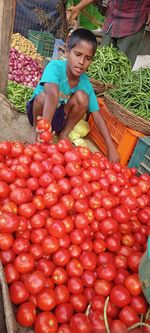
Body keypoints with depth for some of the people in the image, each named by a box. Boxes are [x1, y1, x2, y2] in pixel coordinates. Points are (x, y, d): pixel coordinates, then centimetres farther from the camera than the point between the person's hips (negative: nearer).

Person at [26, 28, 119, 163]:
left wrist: (111, 148, -23)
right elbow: (52, 93, -48)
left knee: (82, 97, -23)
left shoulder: (85, 83, -16)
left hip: (58, 118, 3)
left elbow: (97, 116, -15)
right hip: (38, 111, -3)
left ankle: (64, 134, -2)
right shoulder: (55, 66, -28)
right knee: (44, 96, -36)